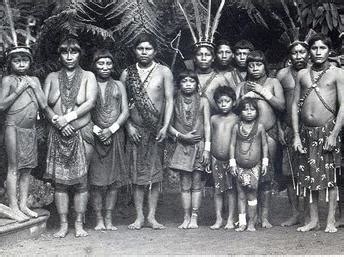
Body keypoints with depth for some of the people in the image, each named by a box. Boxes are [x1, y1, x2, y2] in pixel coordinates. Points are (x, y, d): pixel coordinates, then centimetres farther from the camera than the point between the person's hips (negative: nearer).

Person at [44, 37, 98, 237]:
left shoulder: (88, 76, 6)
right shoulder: (52, 78, 12)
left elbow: (91, 102, -8)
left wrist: (68, 117, -17)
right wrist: (57, 121, -12)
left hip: (82, 134, -2)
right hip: (58, 136, 2)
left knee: (81, 182, -1)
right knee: (60, 182, 1)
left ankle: (79, 224, 8)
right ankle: (63, 225, 8)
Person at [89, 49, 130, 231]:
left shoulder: (118, 85, 13)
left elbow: (125, 111, 6)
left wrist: (111, 129, -8)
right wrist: (95, 129, -12)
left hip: (115, 135, 2)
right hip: (94, 136, -2)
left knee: (114, 179, 0)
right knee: (96, 179, -4)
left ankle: (109, 219, 6)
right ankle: (99, 219, 3)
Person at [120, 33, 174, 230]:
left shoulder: (164, 72, 2)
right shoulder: (127, 73, 6)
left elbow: (169, 100, -1)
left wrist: (165, 127, -9)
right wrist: (129, 126, -4)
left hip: (156, 129, -1)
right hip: (135, 130, 1)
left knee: (155, 172, 2)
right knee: (138, 173, 2)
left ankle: (152, 216, 9)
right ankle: (139, 216, 8)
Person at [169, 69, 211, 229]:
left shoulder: (202, 101, 5)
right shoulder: (175, 102, 6)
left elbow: (207, 125, 1)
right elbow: (169, 125, 4)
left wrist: (207, 148, -6)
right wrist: (181, 135, -12)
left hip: (199, 146, -1)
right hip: (182, 147, 1)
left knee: (196, 184, 0)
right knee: (185, 184, 1)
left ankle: (194, 218, 4)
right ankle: (186, 218, 5)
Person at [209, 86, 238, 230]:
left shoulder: (236, 119, 0)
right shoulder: (214, 119, 9)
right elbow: (210, 139, 13)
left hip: (231, 159, -3)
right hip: (216, 159, 3)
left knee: (231, 189, 2)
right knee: (218, 189, 5)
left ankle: (230, 219, 9)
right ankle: (218, 219, 11)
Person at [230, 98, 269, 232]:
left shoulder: (260, 127, 1)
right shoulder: (236, 127, 2)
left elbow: (264, 145, 7)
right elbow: (232, 144, 4)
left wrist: (265, 162, 4)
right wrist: (232, 162, -1)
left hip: (255, 166, -1)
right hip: (240, 166, 1)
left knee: (252, 193, 0)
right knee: (241, 194, 3)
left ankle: (251, 223, 8)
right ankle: (242, 222, 8)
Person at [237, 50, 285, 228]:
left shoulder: (273, 82, 12)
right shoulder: (242, 86, 16)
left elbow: (281, 105, 0)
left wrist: (263, 92, -3)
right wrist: (246, 97, -6)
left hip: (268, 133, -1)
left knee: (266, 175, -2)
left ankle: (264, 216, 3)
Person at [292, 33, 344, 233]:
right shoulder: (302, 74, 10)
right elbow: (295, 105, 9)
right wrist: (296, 135, 2)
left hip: (327, 129, -4)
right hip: (306, 131, 4)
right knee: (309, 176, 8)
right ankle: (314, 220, 17)